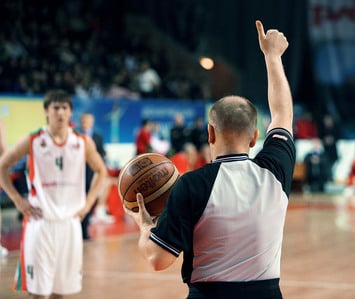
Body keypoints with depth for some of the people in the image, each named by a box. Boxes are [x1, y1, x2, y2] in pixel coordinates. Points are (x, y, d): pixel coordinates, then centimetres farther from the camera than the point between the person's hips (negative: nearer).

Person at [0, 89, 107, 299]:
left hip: (70, 221, 3)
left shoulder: (83, 142, 3)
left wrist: (88, 203, 5)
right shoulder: (32, 141, -4)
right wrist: (18, 200, -5)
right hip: (40, 221, -3)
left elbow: (101, 171, 16)